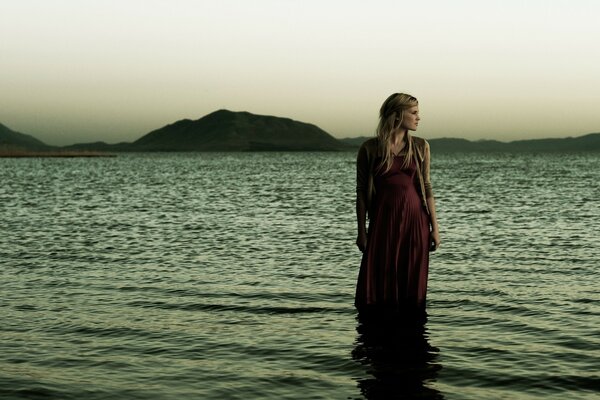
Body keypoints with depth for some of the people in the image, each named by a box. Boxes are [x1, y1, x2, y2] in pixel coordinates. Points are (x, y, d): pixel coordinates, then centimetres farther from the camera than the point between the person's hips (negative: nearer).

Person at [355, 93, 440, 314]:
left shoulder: (420, 146, 4)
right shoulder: (370, 148, -3)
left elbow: (426, 187, 6)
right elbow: (361, 192, 0)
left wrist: (434, 227, 3)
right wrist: (361, 231, -1)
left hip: (414, 219, 2)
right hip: (383, 221, -2)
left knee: (412, 283, 5)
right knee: (378, 284, 0)